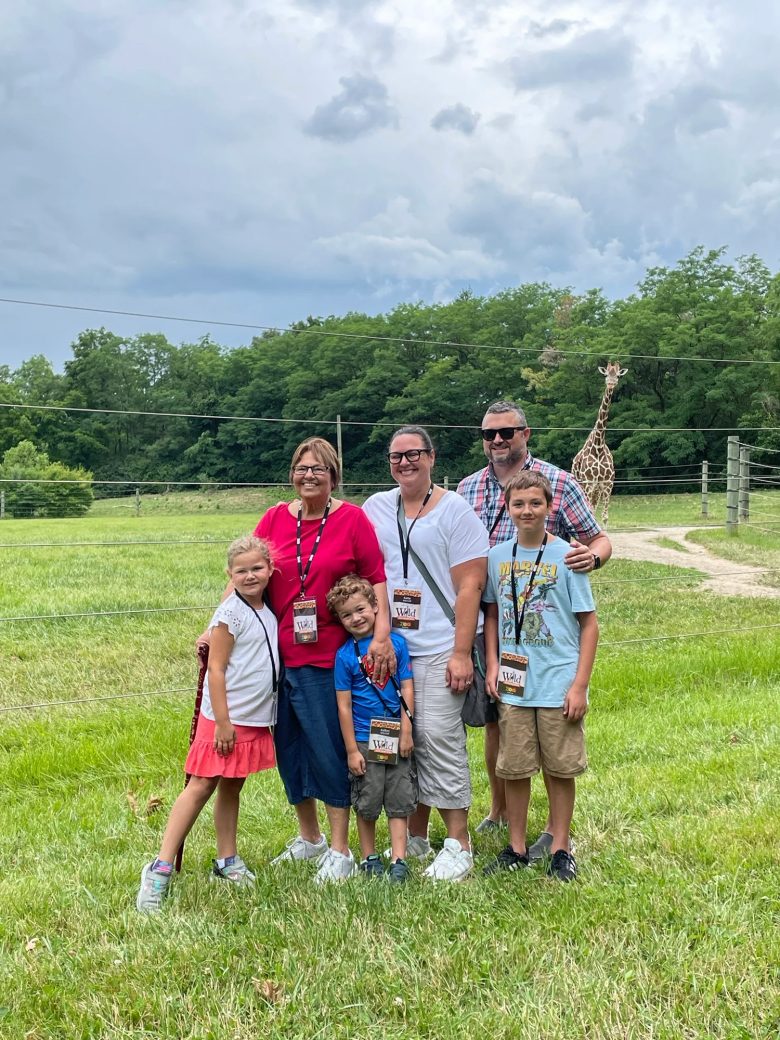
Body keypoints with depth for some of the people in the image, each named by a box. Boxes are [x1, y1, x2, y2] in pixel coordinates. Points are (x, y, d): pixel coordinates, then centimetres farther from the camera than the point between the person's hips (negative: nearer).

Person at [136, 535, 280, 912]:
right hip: (227, 719, -7)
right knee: (201, 787, -7)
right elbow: (216, 669, -16)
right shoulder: (230, 614, -14)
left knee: (231, 788, 15)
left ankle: (227, 861, 25)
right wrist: (222, 722, -18)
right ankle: (160, 870, -4)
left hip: (256, 720, 7)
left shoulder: (266, 611, 9)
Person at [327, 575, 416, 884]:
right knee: (367, 802, 8)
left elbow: (406, 688, 1)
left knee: (399, 801, 4)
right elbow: (344, 706, -5)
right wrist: (351, 750, -7)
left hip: (397, 738, 2)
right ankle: (369, 857, 23)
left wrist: (406, 731, -5)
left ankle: (398, 859, 9)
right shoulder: (345, 655, -6)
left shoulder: (397, 642, -1)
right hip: (364, 740, -1)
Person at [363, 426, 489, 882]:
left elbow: (470, 586, -7)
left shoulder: (455, 511, -2)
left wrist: (461, 653, -13)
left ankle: (459, 845, 2)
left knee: (438, 738, -8)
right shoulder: (376, 508, 12)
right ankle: (415, 837, 22)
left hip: (439, 650, -5)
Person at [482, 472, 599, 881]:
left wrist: (580, 684, -8)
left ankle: (560, 849, 21)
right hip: (512, 685, 3)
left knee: (560, 769, 6)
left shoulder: (565, 556, -6)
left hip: (558, 684, -3)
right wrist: (492, 665, 3)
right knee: (513, 768, 10)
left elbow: (589, 623, -4)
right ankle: (516, 848, 24)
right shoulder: (497, 556, 4)